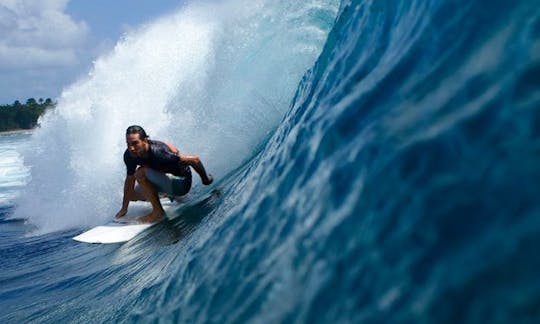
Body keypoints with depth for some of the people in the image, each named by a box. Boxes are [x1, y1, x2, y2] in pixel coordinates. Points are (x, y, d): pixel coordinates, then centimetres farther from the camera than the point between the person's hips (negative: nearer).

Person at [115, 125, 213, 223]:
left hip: (181, 185, -8)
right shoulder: (130, 155, -14)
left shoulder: (158, 153, -35)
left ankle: (158, 211, -13)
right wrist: (124, 208, 4)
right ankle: (168, 194, 25)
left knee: (141, 173, -26)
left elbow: (194, 159, -28)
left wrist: (206, 180, -13)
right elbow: (130, 179, 0)